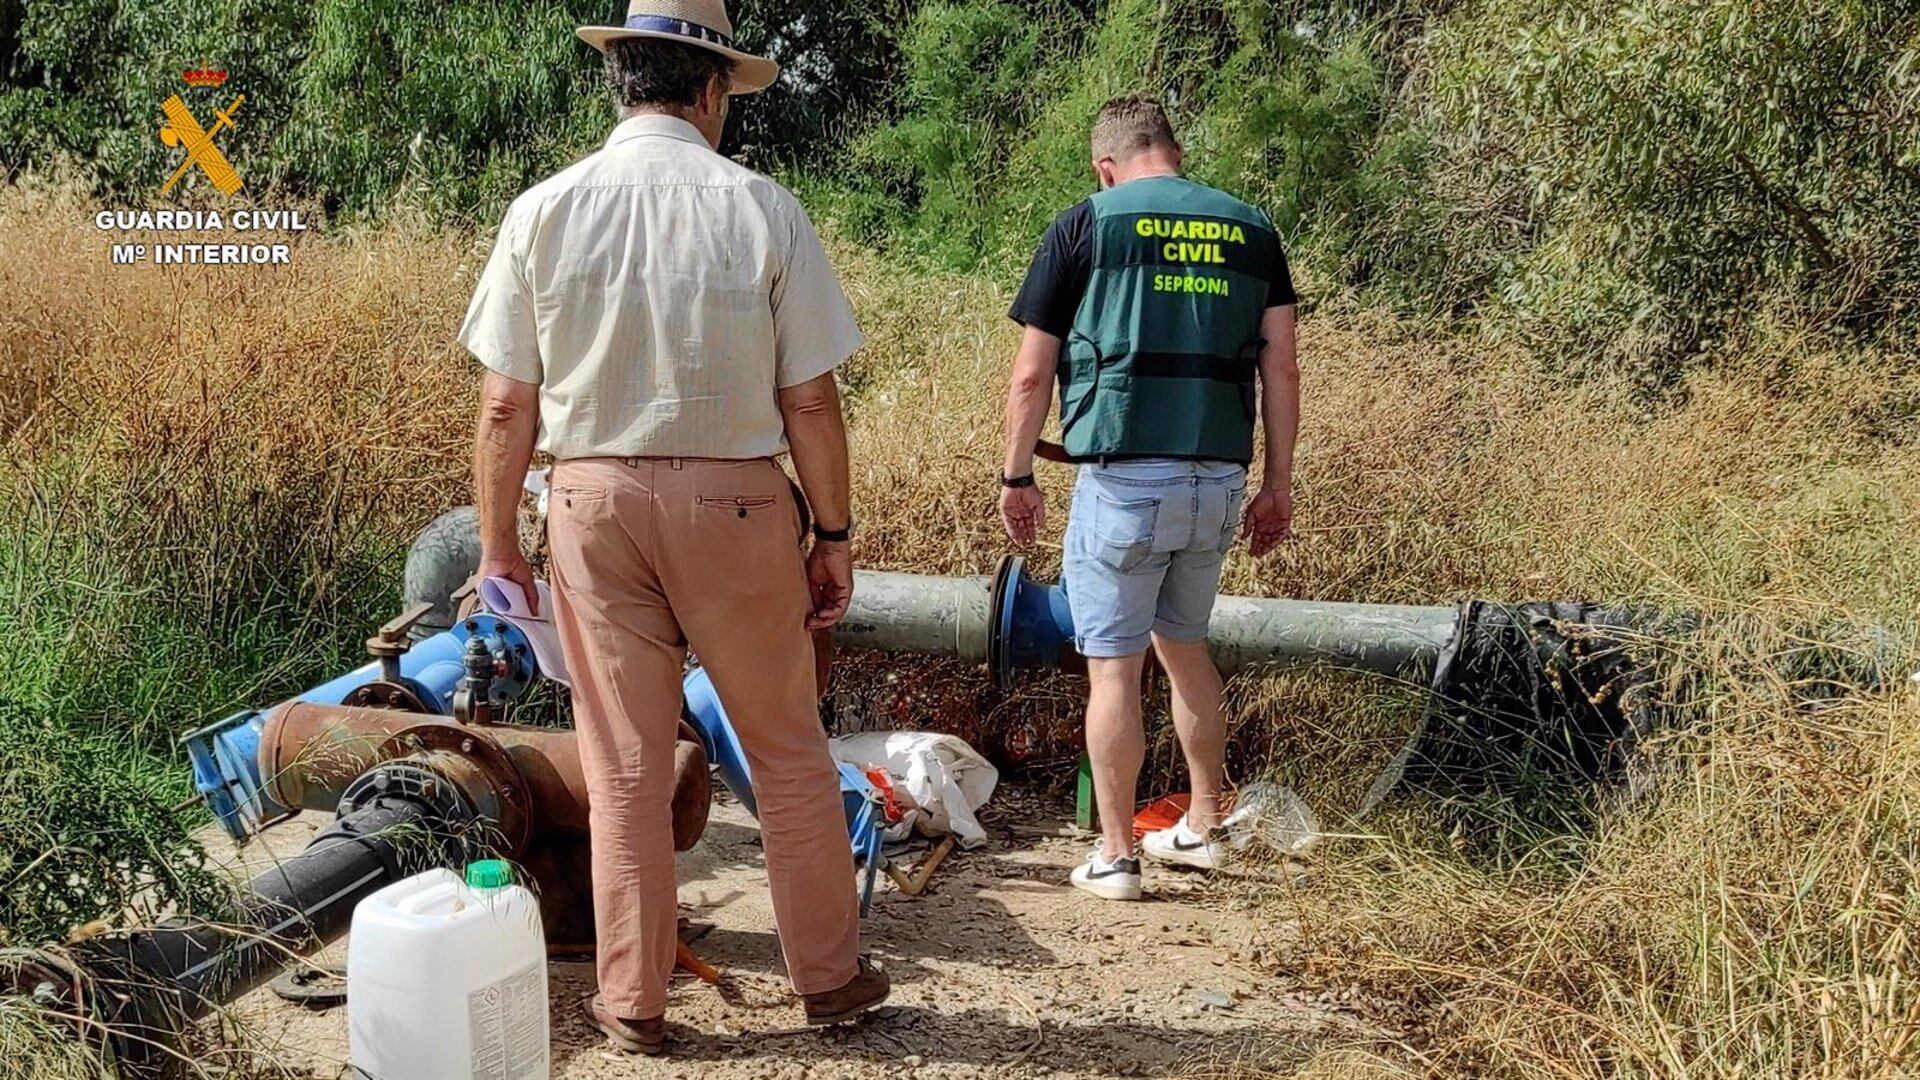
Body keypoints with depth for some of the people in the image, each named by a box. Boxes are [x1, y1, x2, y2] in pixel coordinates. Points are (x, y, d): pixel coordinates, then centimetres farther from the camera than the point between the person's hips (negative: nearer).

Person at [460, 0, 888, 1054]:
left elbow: (505, 406, -2)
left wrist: (498, 548, 8)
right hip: (735, 502, -1)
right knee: (788, 750, 14)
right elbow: (811, 400, -6)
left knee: (624, 766, 11)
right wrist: (833, 534, 5)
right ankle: (829, 974, 27)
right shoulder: (761, 208, -6)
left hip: (592, 500, 2)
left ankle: (632, 1000, 22)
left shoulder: (544, 210, -2)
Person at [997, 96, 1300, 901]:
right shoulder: (1251, 230, 9)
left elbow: (1032, 375, -2)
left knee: (1114, 666, 5)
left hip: (1124, 478, -4)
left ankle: (1115, 856, 13)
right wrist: (1278, 485, 12)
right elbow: (1280, 371, 6)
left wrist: (1016, 477, 8)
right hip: (1220, 481, 5)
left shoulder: (1085, 226, -1)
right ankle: (1203, 828, 30)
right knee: (1184, 646, 22)